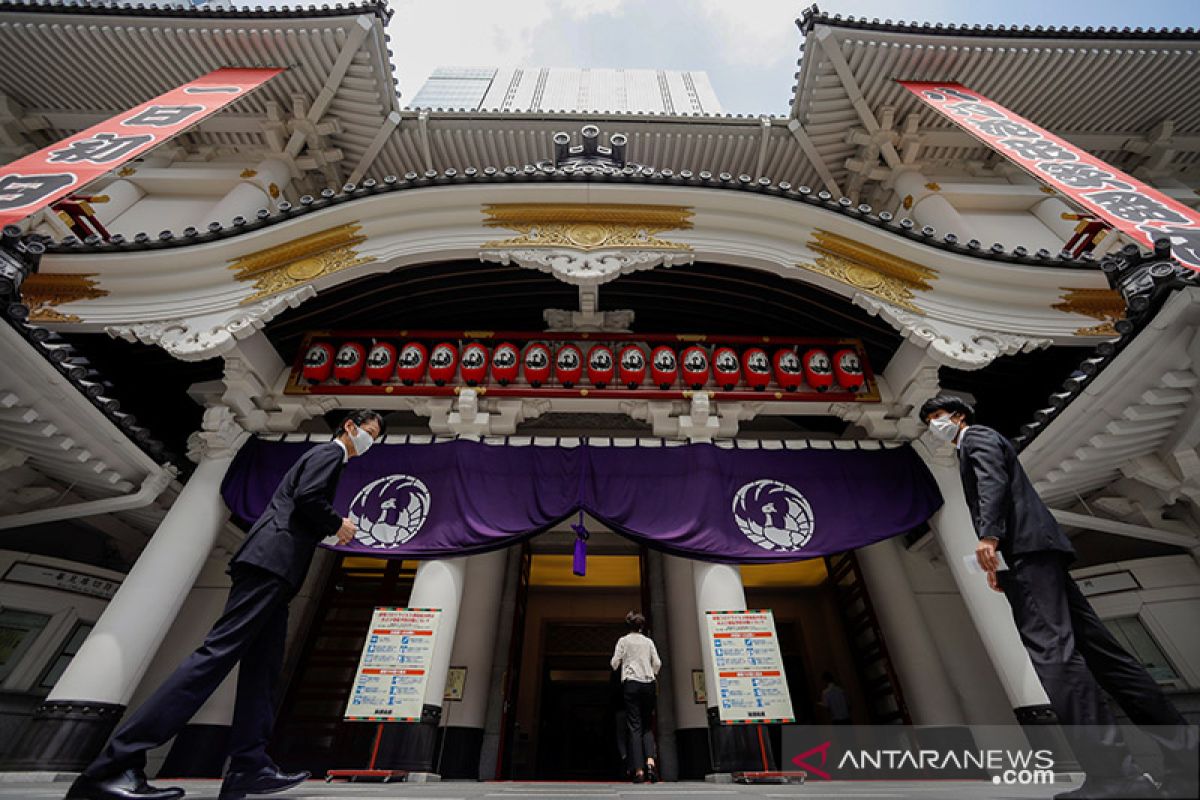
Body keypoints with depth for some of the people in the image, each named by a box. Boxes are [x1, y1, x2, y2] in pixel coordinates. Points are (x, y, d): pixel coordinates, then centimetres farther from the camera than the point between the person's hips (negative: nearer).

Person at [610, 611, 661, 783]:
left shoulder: (623, 640, 3)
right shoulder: (649, 641, 9)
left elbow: (615, 663, 1)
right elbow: (657, 663, 6)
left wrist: (619, 667, 24)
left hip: (631, 683, -2)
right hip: (648, 684, 2)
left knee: (635, 726, 0)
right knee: (647, 726, 11)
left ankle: (639, 770, -7)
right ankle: (650, 761, -11)